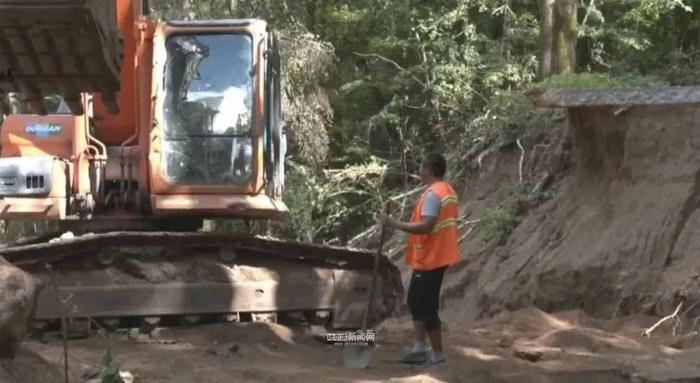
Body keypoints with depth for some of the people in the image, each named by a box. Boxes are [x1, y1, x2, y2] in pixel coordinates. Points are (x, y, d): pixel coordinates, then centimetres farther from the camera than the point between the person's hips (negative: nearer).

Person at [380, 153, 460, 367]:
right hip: (438, 256, 10)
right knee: (416, 301, 16)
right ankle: (419, 349, 16)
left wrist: (395, 224, -24)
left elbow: (426, 226, -28)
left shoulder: (432, 194, -20)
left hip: (429, 259, -10)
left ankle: (437, 354, 1)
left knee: (426, 306, -3)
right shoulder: (449, 192, 12)